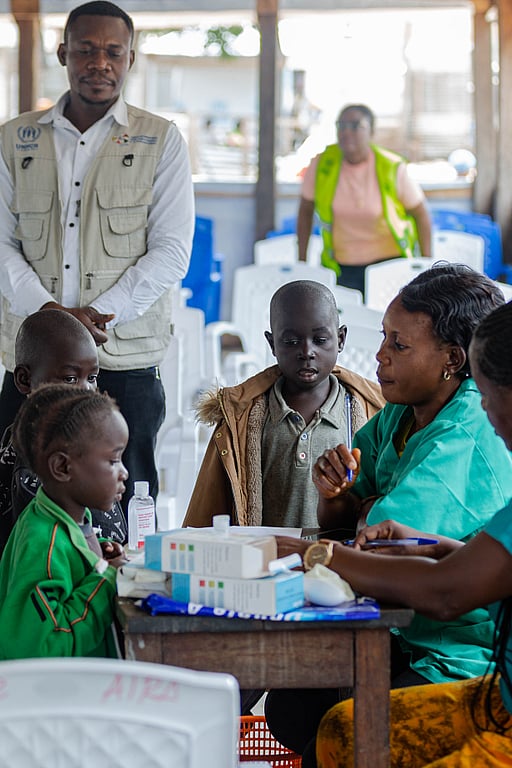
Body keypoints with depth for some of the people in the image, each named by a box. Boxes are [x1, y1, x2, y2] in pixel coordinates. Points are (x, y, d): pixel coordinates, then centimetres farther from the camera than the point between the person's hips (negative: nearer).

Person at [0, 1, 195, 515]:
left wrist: (99, 314, -14)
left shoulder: (161, 141, 6)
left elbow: (171, 252, -2)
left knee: (123, 511, 0)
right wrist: (49, 311, -12)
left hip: (126, 361, -2)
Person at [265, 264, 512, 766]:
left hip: (467, 663, -8)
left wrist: (370, 511, -7)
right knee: (288, 708, -1)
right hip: (406, 640, 8)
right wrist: (334, 492, -8)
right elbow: (339, 525, 14)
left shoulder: (467, 437, -23)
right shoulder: (398, 416, 5)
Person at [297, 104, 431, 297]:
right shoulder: (321, 164, -6)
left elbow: (420, 213, 0)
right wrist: (301, 261, 8)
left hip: (388, 260, -2)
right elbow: (306, 210, 8)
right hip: (343, 266, 2)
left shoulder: (393, 169, -11)